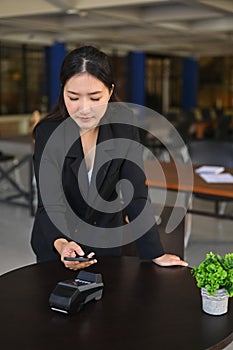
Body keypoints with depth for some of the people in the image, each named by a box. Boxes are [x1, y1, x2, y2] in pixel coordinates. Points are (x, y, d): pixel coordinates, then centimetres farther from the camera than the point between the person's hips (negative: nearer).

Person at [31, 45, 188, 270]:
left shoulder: (123, 124, -17)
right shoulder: (47, 133, -22)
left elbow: (135, 194, -16)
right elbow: (50, 203, -28)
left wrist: (155, 254, -21)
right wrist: (61, 244, -48)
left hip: (106, 242, 2)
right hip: (55, 244, -1)